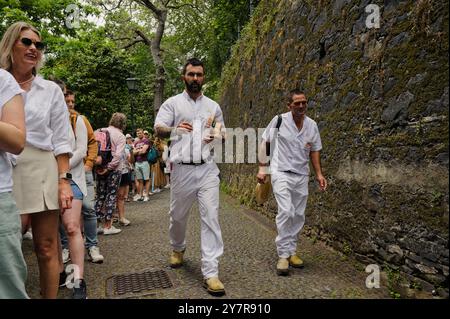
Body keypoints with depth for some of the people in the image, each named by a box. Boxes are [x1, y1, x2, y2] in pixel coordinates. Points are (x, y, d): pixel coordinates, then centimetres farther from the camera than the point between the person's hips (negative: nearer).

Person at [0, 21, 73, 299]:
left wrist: (64, 180, -5)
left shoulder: (51, 90, 8)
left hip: (43, 172, 0)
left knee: (47, 249, 6)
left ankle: (51, 296, 19)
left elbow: (61, 141, 4)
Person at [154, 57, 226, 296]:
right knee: (178, 215, 12)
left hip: (207, 169, 1)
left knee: (211, 217, -8)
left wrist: (217, 137, -4)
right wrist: (175, 129, -24)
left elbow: (223, 134, 20)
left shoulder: (213, 106, 14)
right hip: (182, 169, -1)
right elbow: (158, 129, -3)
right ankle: (178, 248, 43)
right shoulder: (172, 103, 6)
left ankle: (210, 273, -4)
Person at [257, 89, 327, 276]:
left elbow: (314, 151, 13)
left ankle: (292, 251, 23)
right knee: (286, 211, -17)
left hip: (301, 175, 5)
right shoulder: (279, 120, -6)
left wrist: (319, 174, 6)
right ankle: (283, 255, -6)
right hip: (281, 173, -4)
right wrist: (262, 167, -4)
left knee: (298, 215, 7)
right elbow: (265, 142, 0)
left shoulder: (312, 125, 5)